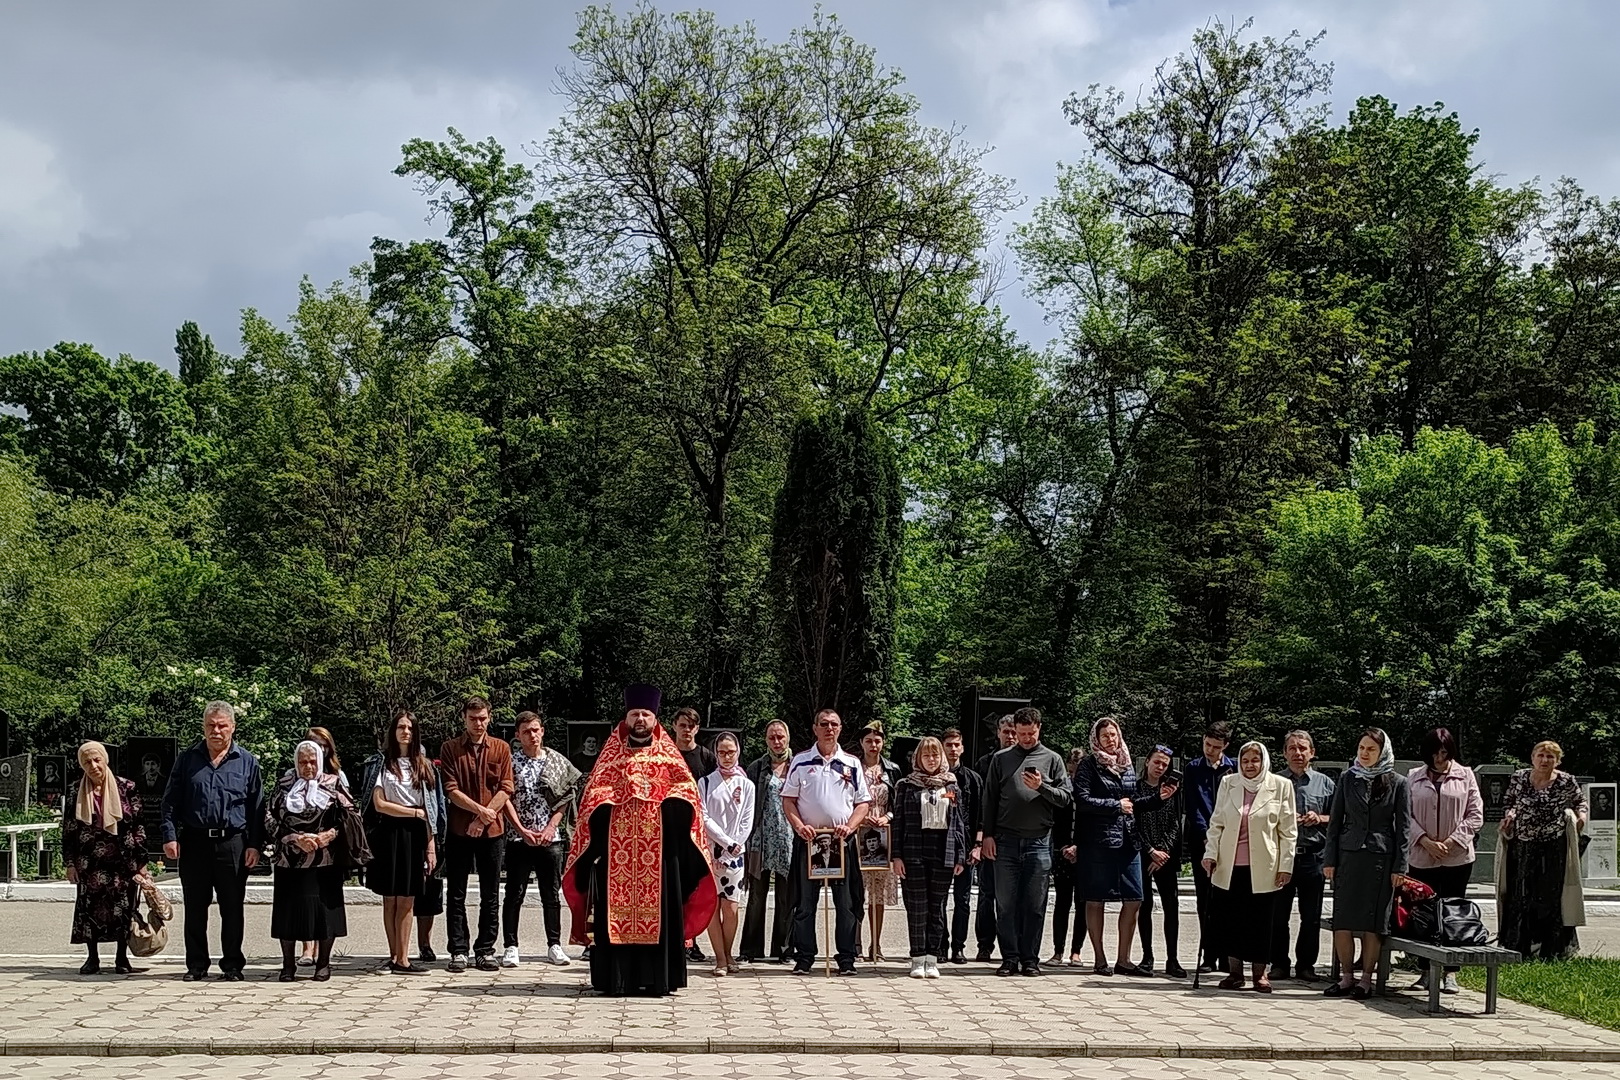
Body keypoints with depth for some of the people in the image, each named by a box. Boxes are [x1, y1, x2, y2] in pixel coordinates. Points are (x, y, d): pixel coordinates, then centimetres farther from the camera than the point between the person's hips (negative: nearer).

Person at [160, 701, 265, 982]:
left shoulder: (247, 762, 6)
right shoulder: (188, 759, 8)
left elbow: (256, 808, 5)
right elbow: (171, 801, 8)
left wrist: (255, 845, -2)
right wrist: (170, 836, -3)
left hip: (233, 845, -1)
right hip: (194, 843, 1)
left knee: (232, 908, 3)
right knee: (195, 908, 6)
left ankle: (232, 965, 12)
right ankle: (196, 965, 14)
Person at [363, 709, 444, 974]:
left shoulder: (424, 766, 12)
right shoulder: (381, 763, 4)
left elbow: (432, 810, 9)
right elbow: (379, 804, -4)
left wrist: (431, 845, 2)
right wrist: (415, 812, -5)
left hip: (415, 835, 2)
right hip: (389, 833, -2)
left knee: (407, 900, -1)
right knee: (390, 900, 0)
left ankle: (401, 958, -2)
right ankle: (397, 957, 3)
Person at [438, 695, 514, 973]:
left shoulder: (501, 748, 6)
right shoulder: (450, 749, 3)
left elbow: (505, 789, 0)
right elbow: (451, 790, -5)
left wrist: (484, 819, -11)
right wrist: (480, 810, -16)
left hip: (492, 832, 1)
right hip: (459, 831, -1)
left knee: (490, 895, 4)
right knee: (456, 895, 1)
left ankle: (485, 950, 11)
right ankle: (458, 951, 6)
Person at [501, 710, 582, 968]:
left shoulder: (558, 761, 6)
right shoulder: (510, 762, 1)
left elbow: (565, 800, 6)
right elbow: (505, 800, -2)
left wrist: (551, 827, -5)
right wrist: (522, 830, -10)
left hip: (551, 838, 2)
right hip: (518, 838, -2)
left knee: (552, 895, 5)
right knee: (514, 895, 1)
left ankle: (554, 945, 11)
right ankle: (511, 947, 4)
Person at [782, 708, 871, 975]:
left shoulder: (852, 764, 10)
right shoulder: (800, 762, 7)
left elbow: (864, 803, 8)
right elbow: (788, 800, 5)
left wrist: (849, 826, -8)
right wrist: (799, 826, -11)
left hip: (843, 840, 1)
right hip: (808, 838, -1)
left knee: (846, 902, 0)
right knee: (805, 900, 1)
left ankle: (846, 958, 6)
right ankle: (804, 958, 6)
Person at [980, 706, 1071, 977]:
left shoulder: (1052, 759, 9)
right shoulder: (1000, 759, 11)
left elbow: (1066, 798, 4)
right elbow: (990, 799, 10)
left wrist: (1042, 787, -12)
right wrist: (988, 835, 3)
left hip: (1039, 841, 0)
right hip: (1006, 841, 1)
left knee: (1035, 904, 2)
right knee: (1006, 903, 0)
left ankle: (1030, 959, 8)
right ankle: (1009, 958, 5)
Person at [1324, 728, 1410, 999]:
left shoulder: (1397, 783, 3)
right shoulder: (1348, 780, 8)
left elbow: (1402, 827, 2)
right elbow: (1335, 821, 9)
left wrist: (1399, 866, -4)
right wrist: (1329, 860, 3)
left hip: (1381, 858, -2)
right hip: (1348, 855, 2)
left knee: (1373, 922, -1)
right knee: (1342, 920, -1)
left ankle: (1366, 979, 7)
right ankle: (1346, 977, 9)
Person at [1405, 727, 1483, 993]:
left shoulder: (1465, 776, 4)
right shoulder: (1414, 778, 6)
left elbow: (1475, 815, 2)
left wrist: (1452, 841, -9)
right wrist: (1426, 841, -11)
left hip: (1457, 858, -1)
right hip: (1421, 858, 1)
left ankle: (1450, 974, 4)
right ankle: (1426, 972, 12)